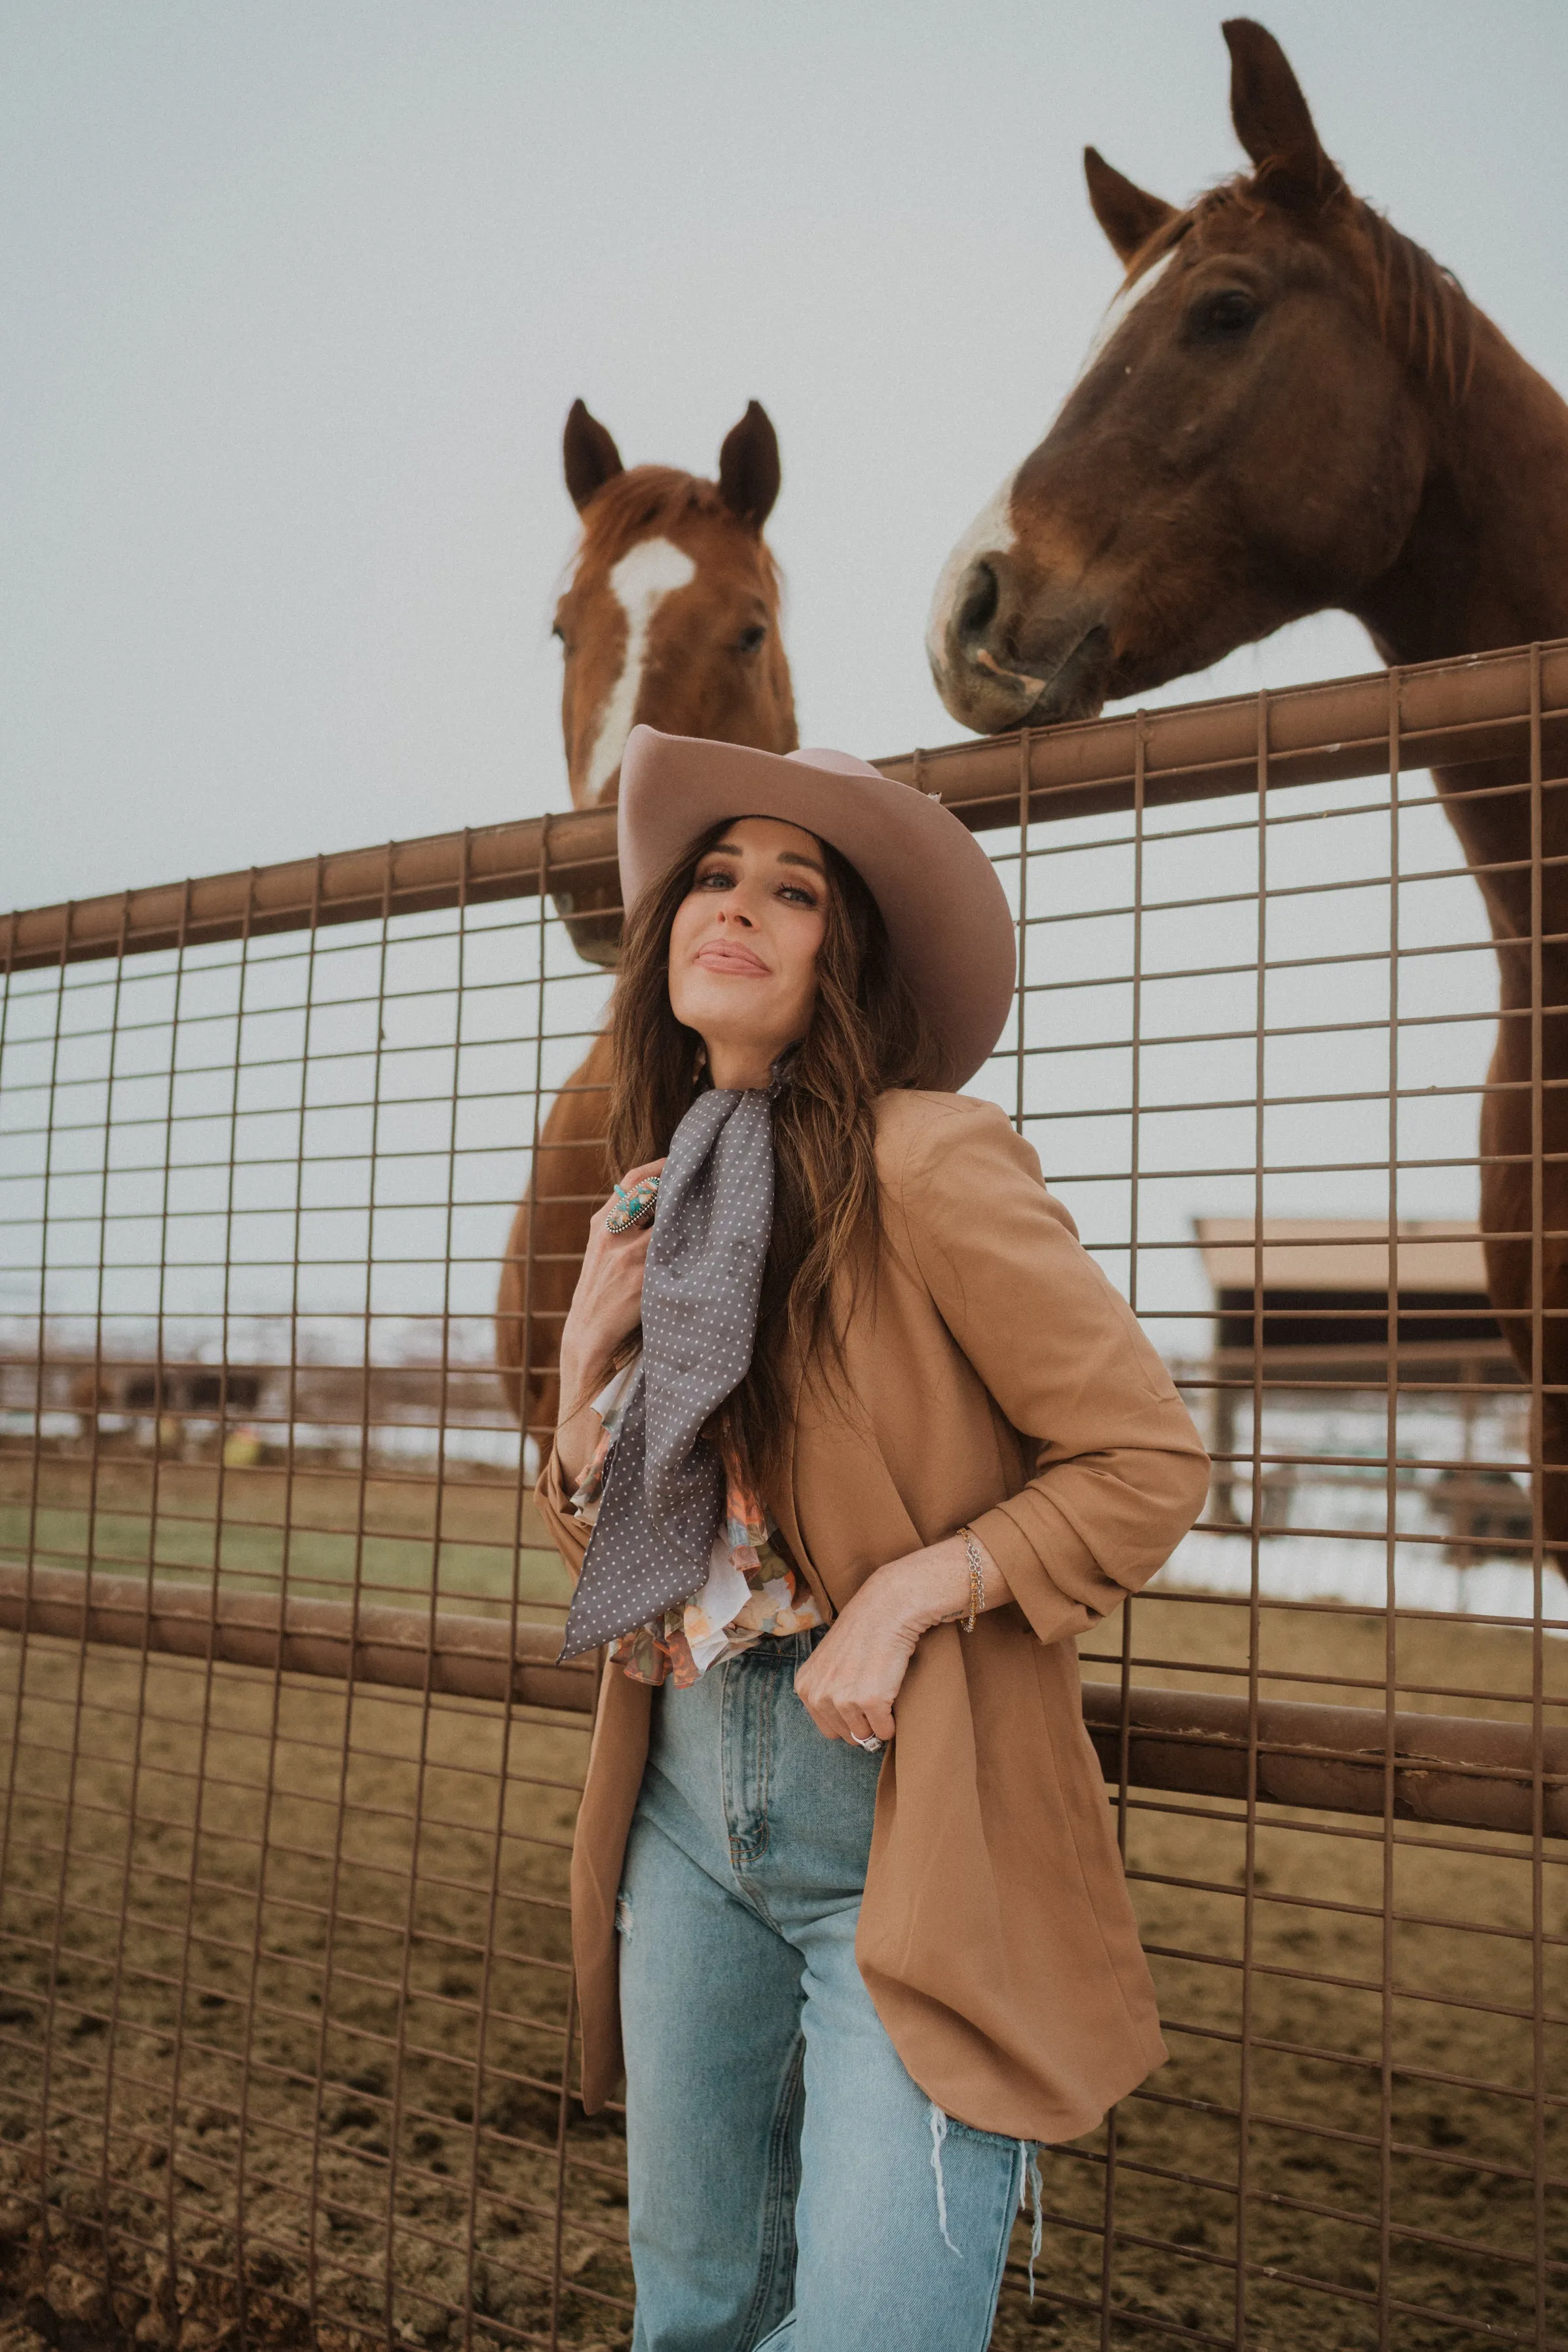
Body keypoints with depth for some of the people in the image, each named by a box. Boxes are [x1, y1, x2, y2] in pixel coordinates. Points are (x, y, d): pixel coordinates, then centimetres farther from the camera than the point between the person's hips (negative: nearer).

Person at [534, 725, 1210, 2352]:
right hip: (687, 1805, 6)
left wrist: (908, 1593, -20)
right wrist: (586, 1364, -3)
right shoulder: (648, 1210, 8)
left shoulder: (925, 1163, -13)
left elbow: (1148, 1461, -11)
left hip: (906, 1822, -6)